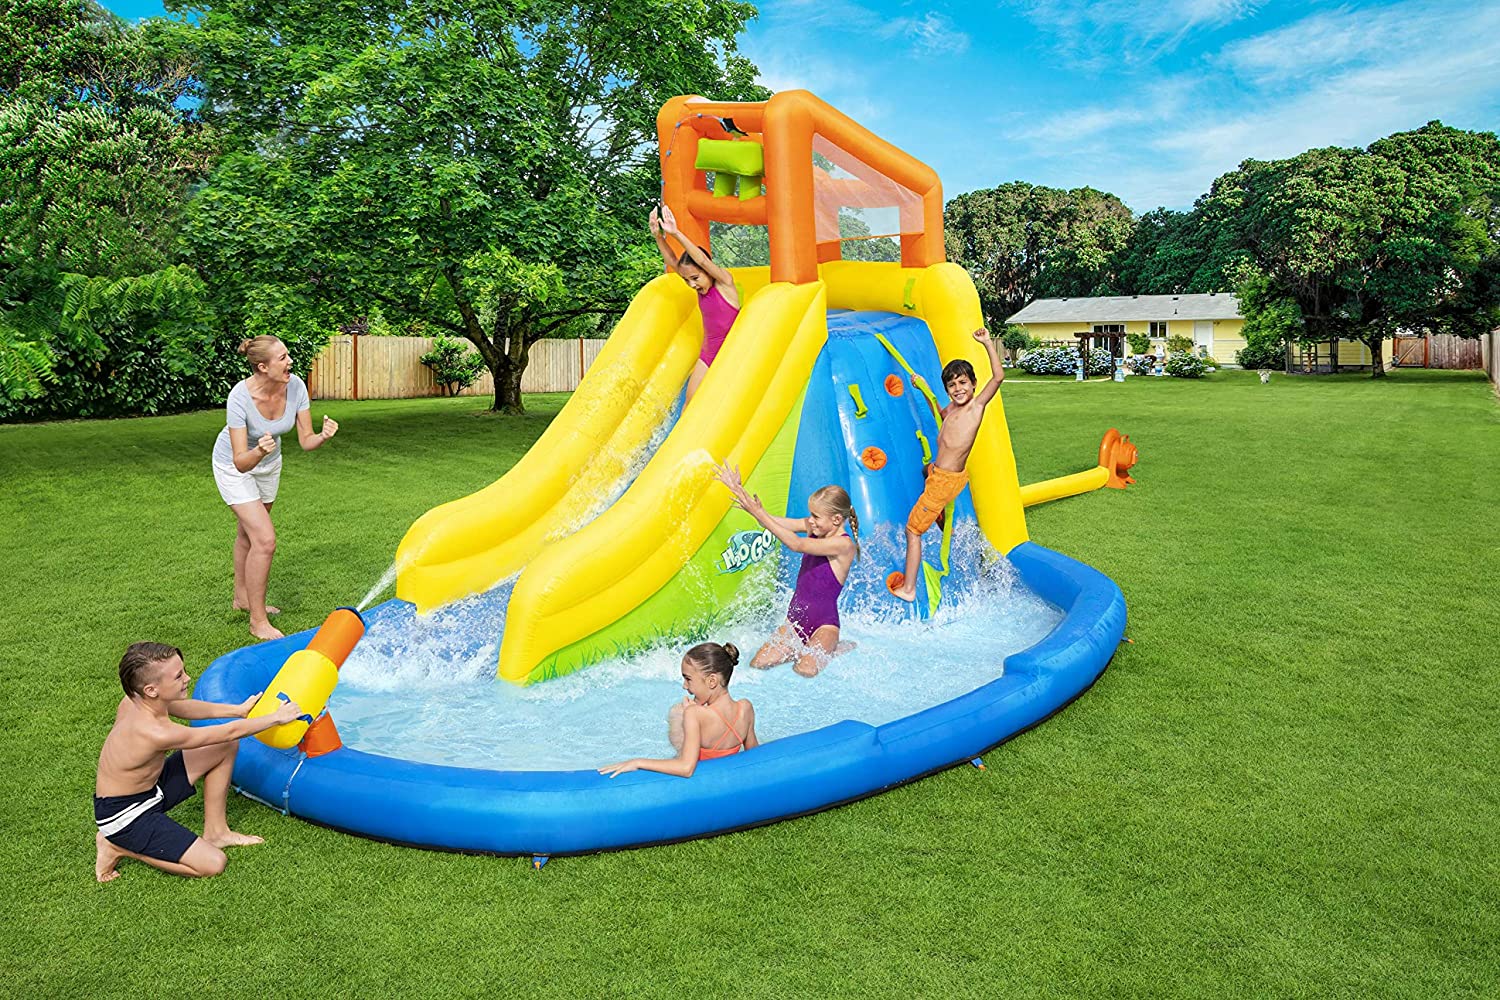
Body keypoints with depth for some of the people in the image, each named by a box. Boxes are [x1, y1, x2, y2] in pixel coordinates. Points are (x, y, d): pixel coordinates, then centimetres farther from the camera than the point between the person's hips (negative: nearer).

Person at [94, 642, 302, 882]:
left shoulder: (137, 699, -11)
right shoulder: (158, 733, -35)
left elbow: (186, 708, 11)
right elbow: (231, 731, -25)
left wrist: (237, 710, 12)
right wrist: (276, 717, -11)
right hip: (124, 815, -9)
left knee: (226, 747, 5)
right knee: (212, 864, -15)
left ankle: (215, 831, 17)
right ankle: (119, 846, 0)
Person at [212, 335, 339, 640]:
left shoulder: (296, 386, -22)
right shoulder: (240, 397, -35)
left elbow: (306, 441, -16)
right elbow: (241, 462, -34)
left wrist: (323, 436, -37)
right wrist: (259, 451, -54)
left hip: (269, 463, 6)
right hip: (234, 466, -5)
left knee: (248, 533, 23)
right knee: (265, 540, -15)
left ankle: (242, 597, 44)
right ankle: (258, 622, -2)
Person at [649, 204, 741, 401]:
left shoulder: (725, 282, -13)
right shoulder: (700, 288, 4)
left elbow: (703, 260, -27)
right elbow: (672, 263, -1)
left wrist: (676, 233, -32)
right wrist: (658, 237, -14)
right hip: (707, 354, 7)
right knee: (691, 403, 4)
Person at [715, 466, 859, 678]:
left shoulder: (844, 544, -20)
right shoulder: (813, 527, 3)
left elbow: (797, 545, -29)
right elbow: (772, 521, 0)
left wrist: (759, 514, -33)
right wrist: (739, 489, -8)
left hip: (823, 625, -6)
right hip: (795, 620, 6)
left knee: (805, 670, -29)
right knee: (757, 664, -9)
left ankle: (839, 649, 2)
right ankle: (805, 650, 14)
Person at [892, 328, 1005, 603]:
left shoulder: (977, 405, -12)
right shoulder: (952, 408, 8)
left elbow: (998, 377, -25)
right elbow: (940, 415, 32)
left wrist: (987, 343, -25)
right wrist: (925, 390, 24)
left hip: (947, 479, -9)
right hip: (939, 472, 9)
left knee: (913, 529, -4)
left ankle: (908, 589, 2)